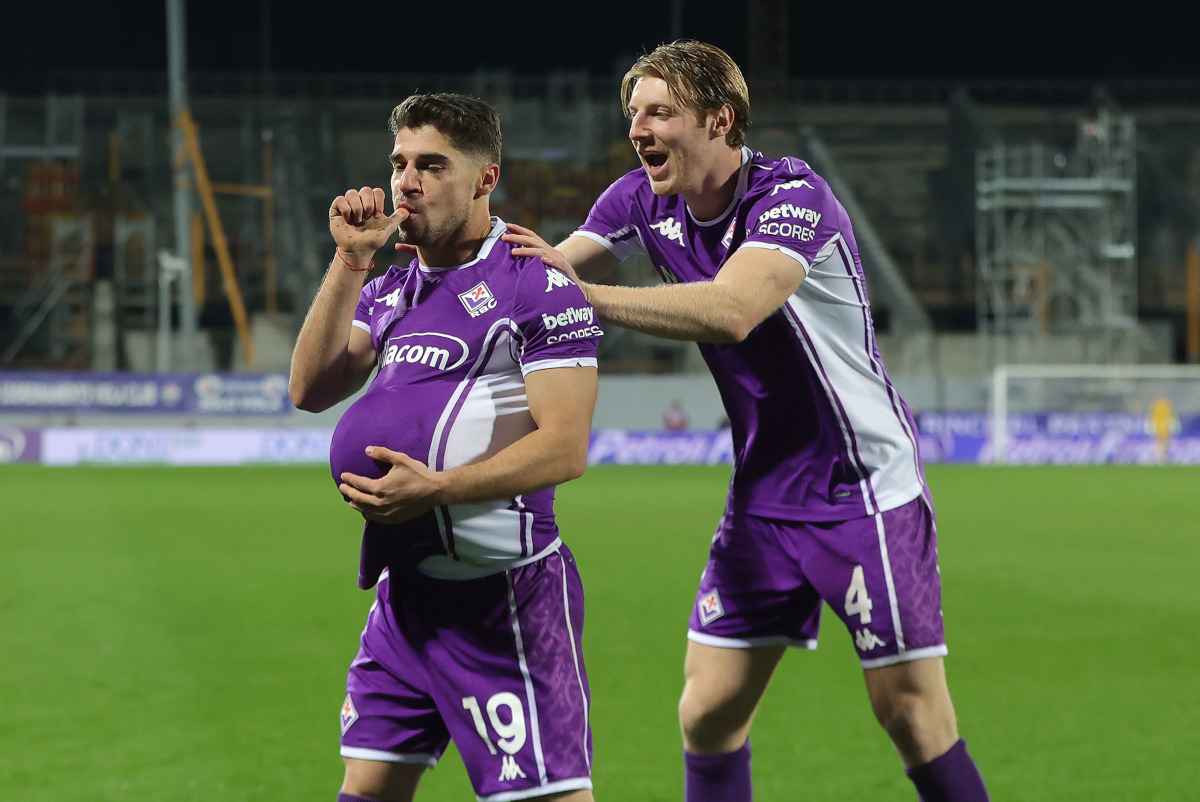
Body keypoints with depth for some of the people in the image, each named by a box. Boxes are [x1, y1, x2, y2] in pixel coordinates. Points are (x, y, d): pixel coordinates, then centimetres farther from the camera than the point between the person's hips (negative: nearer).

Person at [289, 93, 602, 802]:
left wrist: (437, 489, -25)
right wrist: (351, 262, -3)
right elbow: (312, 390, 3)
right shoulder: (390, 292, 16)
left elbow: (566, 448, -16)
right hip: (404, 585, 8)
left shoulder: (537, 286, -9)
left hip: (501, 589, -8)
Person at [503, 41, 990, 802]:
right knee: (709, 710, 1)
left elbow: (732, 311, -36)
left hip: (866, 490, -6)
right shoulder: (642, 203, 2)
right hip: (764, 499, 6)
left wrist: (577, 292, -41)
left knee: (912, 713, -5)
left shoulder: (794, 195, -21)